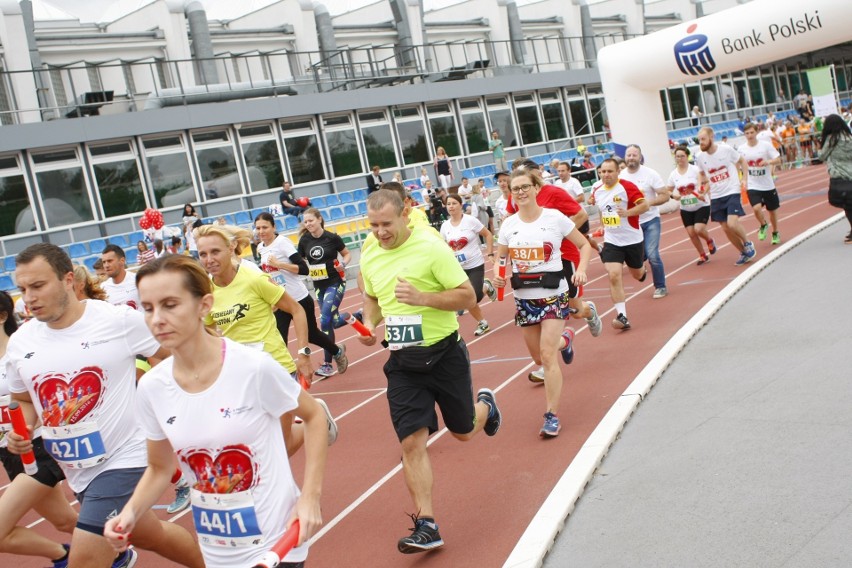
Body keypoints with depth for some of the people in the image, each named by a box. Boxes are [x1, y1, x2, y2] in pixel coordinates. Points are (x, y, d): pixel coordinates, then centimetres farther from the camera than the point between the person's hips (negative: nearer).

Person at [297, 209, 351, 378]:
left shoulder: (332, 237, -11)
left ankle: (327, 364, -6)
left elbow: (347, 254, 3)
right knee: (334, 321, 13)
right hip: (318, 286, 5)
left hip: (335, 283, -5)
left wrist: (343, 264, -17)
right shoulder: (304, 240, -1)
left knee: (325, 321, -14)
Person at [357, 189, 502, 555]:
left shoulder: (431, 248, -16)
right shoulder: (369, 257, 2)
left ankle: (485, 405, 50)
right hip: (403, 362, 4)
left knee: (464, 432, 15)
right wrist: (370, 323, -2)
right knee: (411, 442, -5)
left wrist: (423, 297, -30)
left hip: (444, 353, -3)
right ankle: (426, 526, 2)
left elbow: (468, 296, -16)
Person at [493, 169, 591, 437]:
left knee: (547, 355, -15)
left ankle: (552, 416, -5)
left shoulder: (555, 218, -9)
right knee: (539, 357, 16)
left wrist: (581, 270, -18)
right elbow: (500, 258, 10)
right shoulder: (509, 225, -1)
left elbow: (584, 245, 0)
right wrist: (498, 275, -12)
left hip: (553, 294, -4)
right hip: (524, 298, 4)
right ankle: (564, 339, 50)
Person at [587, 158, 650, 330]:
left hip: (632, 240, -3)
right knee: (614, 276, -15)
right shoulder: (597, 191, 2)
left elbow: (644, 205, -18)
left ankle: (643, 271, 57)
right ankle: (622, 316, -13)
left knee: (637, 274, 17)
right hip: (611, 241, 3)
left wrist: (627, 212, -30)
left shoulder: (627, 187, -15)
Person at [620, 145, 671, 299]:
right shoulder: (621, 177, -1)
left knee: (653, 255, -12)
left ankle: (660, 287, 5)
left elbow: (666, 195, -10)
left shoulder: (650, 174, -9)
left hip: (650, 221, -3)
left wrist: (649, 202, -25)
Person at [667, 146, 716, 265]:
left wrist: (703, 193, -28)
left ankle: (710, 241, 15)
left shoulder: (695, 169, -12)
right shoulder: (673, 174, -1)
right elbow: (668, 190, 8)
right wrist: (673, 195, -14)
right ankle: (703, 256, 21)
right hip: (685, 209, 4)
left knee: (698, 229, -19)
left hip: (701, 205, -4)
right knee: (691, 233, 2)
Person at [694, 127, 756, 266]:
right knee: (726, 228, 7)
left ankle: (747, 243, 8)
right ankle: (744, 253, 27)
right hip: (716, 197, 5)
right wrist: (702, 181, -4)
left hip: (732, 192, -4)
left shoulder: (726, 149, -12)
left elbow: (742, 161, 3)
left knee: (732, 224, -21)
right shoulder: (700, 158, -2)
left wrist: (745, 178, -8)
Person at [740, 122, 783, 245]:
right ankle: (763, 225, 11)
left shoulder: (766, 145, -9)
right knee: (756, 208, -22)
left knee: (772, 210, 13)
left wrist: (768, 162, -28)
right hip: (752, 186, 0)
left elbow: (778, 160, -8)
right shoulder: (741, 149, -4)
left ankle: (775, 233, 38)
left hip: (768, 185, 0)